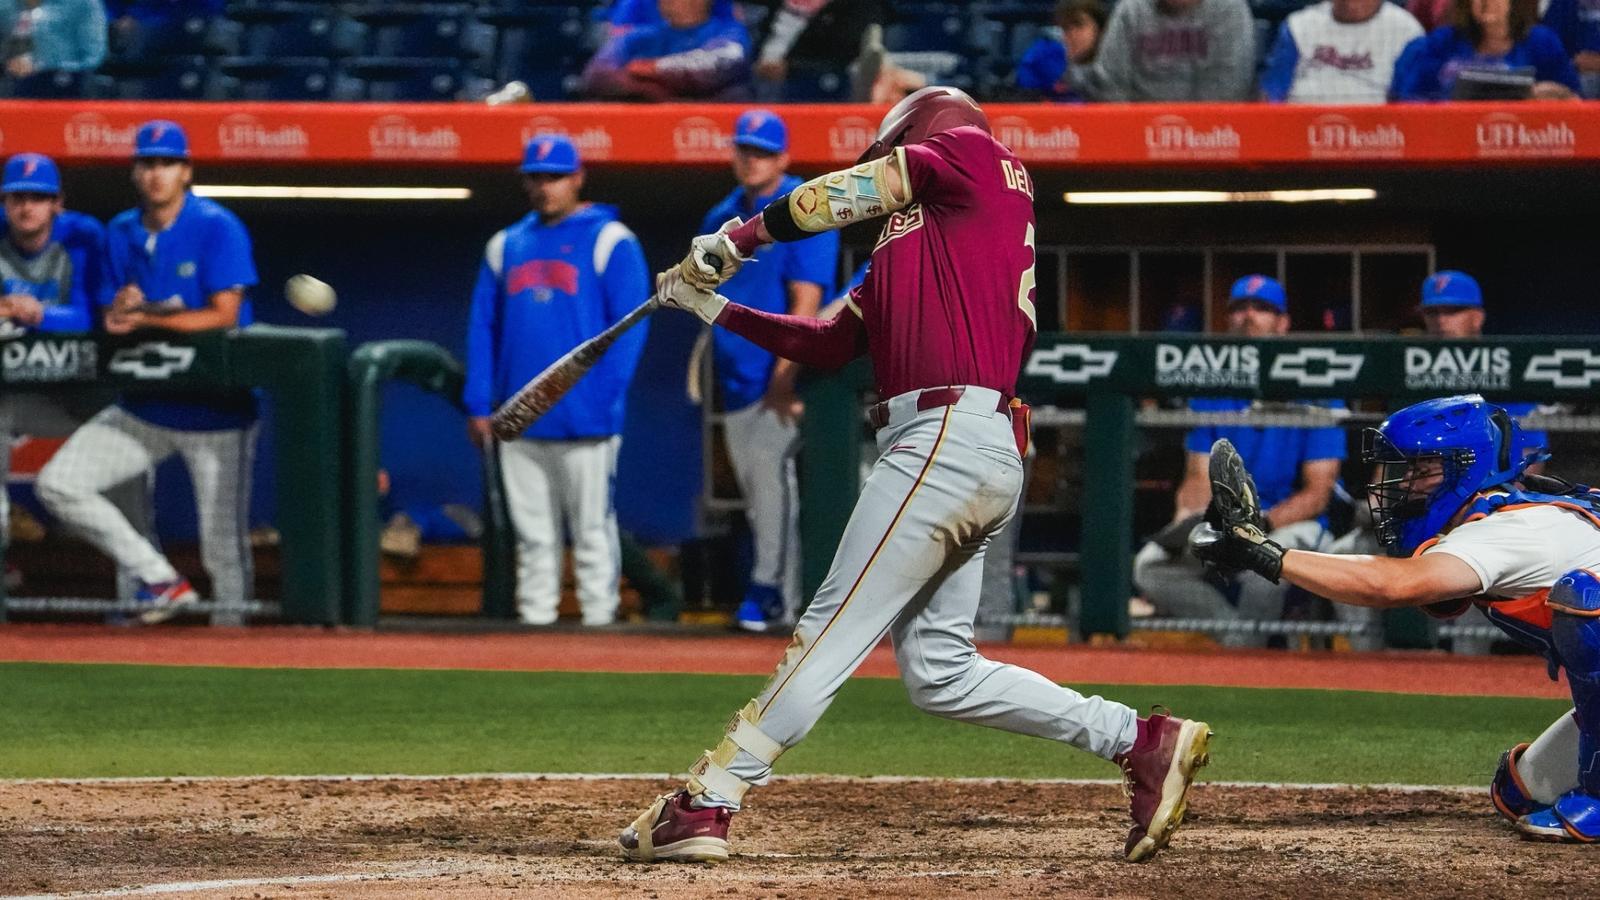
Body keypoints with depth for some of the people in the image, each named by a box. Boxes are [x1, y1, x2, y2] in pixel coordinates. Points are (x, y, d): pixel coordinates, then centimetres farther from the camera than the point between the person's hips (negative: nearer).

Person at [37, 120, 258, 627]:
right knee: (57, 484, -5)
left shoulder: (217, 228, -9)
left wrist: (145, 319, -20)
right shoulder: (122, 234, 8)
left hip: (215, 412, -6)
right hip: (144, 408, 6)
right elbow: (114, 320, 10)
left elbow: (223, 316, -16)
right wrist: (120, 308, -14)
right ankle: (160, 581, 1)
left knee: (223, 547, -7)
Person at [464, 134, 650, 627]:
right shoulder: (504, 246, 16)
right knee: (532, 533, 6)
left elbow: (629, 325, -5)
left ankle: (599, 619, -1)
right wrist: (479, 404, 7)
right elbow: (482, 328, 16)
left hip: (583, 420, -5)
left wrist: (605, 398, -13)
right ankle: (534, 619, 10)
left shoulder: (610, 241, 1)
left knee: (592, 530, -4)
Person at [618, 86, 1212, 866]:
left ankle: (707, 802, -12)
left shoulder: (971, 152, 7)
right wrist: (716, 309, 24)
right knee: (939, 671, 8)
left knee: (834, 629, -10)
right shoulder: (901, 252, 28)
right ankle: (1143, 743, 9)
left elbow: (845, 194, -3)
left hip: (949, 438, -9)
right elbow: (828, 345, 26)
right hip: (981, 455, 9)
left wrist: (738, 238, 1)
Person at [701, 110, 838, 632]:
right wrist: (707, 366, 12)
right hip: (735, 375, 7)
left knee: (773, 477, -14)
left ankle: (774, 593, -13)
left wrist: (785, 373, -21)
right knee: (754, 490, 8)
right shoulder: (721, 217, 15)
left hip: (778, 377, -7)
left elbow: (806, 300, -14)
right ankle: (774, 594, 13)